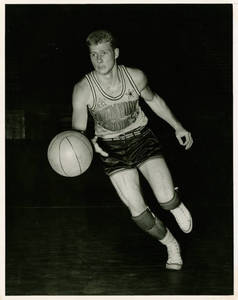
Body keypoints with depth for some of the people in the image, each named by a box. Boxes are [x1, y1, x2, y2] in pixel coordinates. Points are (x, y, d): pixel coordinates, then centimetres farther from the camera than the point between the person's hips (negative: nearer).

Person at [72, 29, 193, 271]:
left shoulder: (136, 77, -13)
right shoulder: (82, 90, -18)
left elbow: (153, 99, 9)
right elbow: (77, 130, -9)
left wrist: (178, 127, 13)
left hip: (141, 137, 0)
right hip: (111, 148, 0)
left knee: (165, 199, -17)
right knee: (137, 211, -7)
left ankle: (176, 205, 24)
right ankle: (171, 246, 22)